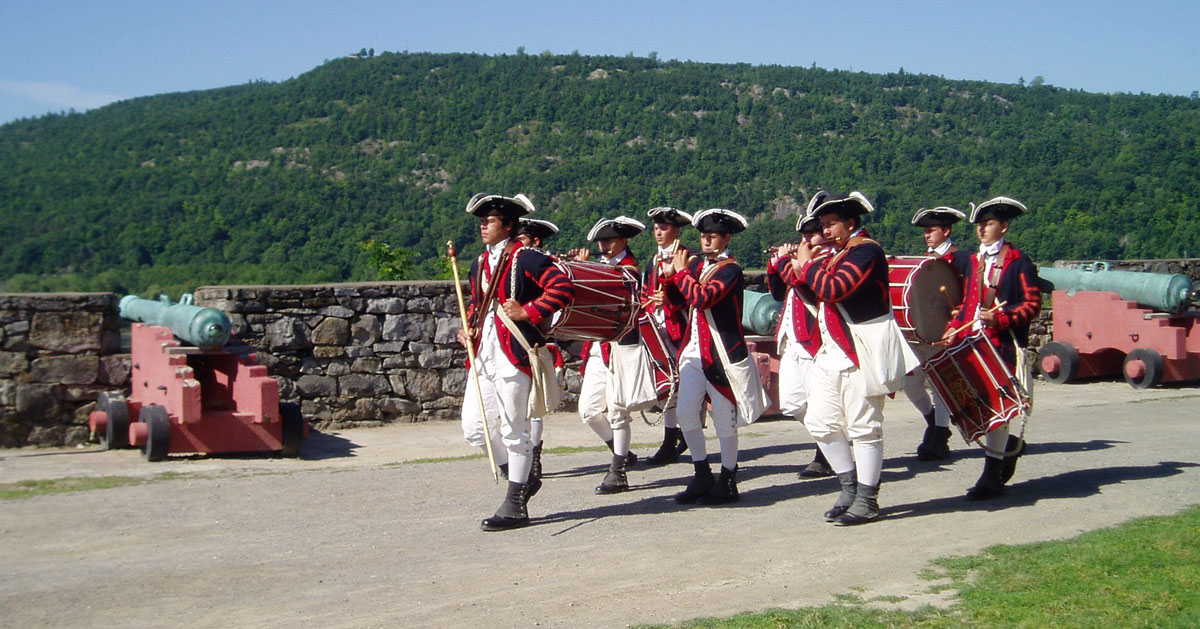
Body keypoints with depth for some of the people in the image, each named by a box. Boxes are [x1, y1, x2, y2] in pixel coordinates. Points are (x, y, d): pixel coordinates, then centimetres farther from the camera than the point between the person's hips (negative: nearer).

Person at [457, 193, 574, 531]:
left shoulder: (526, 258, -8)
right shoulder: (480, 263, 16)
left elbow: (563, 288, -18)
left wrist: (527, 311, -18)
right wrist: (469, 327, 10)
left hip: (513, 352, -8)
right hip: (483, 352, 8)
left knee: (514, 429, -1)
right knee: (474, 427, 8)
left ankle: (515, 505, 9)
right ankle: (523, 476, 28)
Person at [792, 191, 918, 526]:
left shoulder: (866, 251, -13)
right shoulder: (838, 253, 17)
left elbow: (832, 290, -25)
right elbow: (819, 294, 20)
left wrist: (808, 263, -10)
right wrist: (801, 271, 7)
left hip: (864, 350, -10)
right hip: (834, 350, 10)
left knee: (863, 426, -4)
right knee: (820, 421, 9)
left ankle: (867, 501, 5)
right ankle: (850, 488, 22)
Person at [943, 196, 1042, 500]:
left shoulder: (1018, 262, -2)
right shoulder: (974, 261, 18)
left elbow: (1032, 304, -7)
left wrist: (1000, 318, -20)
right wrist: (955, 328, 7)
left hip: (1005, 344, -6)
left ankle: (992, 476, -4)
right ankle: (1011, 445, 32)